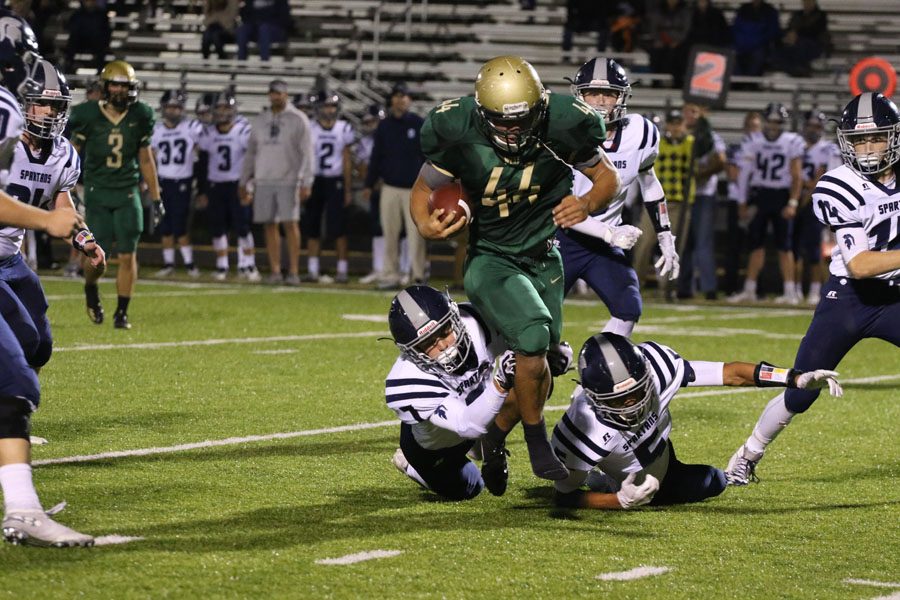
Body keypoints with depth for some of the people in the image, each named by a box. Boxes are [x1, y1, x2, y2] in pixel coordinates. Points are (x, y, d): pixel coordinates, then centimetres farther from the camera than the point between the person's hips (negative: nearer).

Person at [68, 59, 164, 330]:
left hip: (127, 192, 2)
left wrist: (156, 198, 12)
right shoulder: (88, 116, -6)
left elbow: (146, 159, 11)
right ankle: (91, 290, 30)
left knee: (127, 255, -5)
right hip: (97, 192, -2)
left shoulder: (139, 116, 2)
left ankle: (122, 312, 7)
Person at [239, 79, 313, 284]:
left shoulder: (298, 120, 0)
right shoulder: (259, 121, 14)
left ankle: (293, 271, -6)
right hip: (263, 181, 4)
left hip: (288, 181, -4)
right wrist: (244, 182, 13)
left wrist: (305, 183, -12)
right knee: (269, 225, 2)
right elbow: (250, 154, 18)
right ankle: (275, 271, 4)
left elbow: (306, 154, -4)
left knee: (290, 224, -7)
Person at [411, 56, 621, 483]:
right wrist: (425, 224, -28)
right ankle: (538, 446, -3)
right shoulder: (459, 134, -20)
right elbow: (422, 189, -5)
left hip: (543, 258, 3)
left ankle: (494, 436, 34)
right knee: (532, 339, -24)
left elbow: (608, 177, -2)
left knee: (536, 361, 6)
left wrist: (587, 204, -25)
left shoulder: (561, 126, -18)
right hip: (490, 259, -3)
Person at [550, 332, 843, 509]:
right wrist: (621, 500, -46)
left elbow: (729, 373, -27)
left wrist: (797, 378, -31)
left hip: (658, 457, 4)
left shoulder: (654, 363, -37)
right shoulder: (585, 430, -44)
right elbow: (564, 497, -32)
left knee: (712, 483, 26)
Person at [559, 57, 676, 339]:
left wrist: (666, 240, 13)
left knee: (629, 309, -12)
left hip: (604, 244, 4)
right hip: (562, 239, -4)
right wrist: (609, 234, -28)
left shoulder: (640, 134, -6)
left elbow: (649, 182, 14)